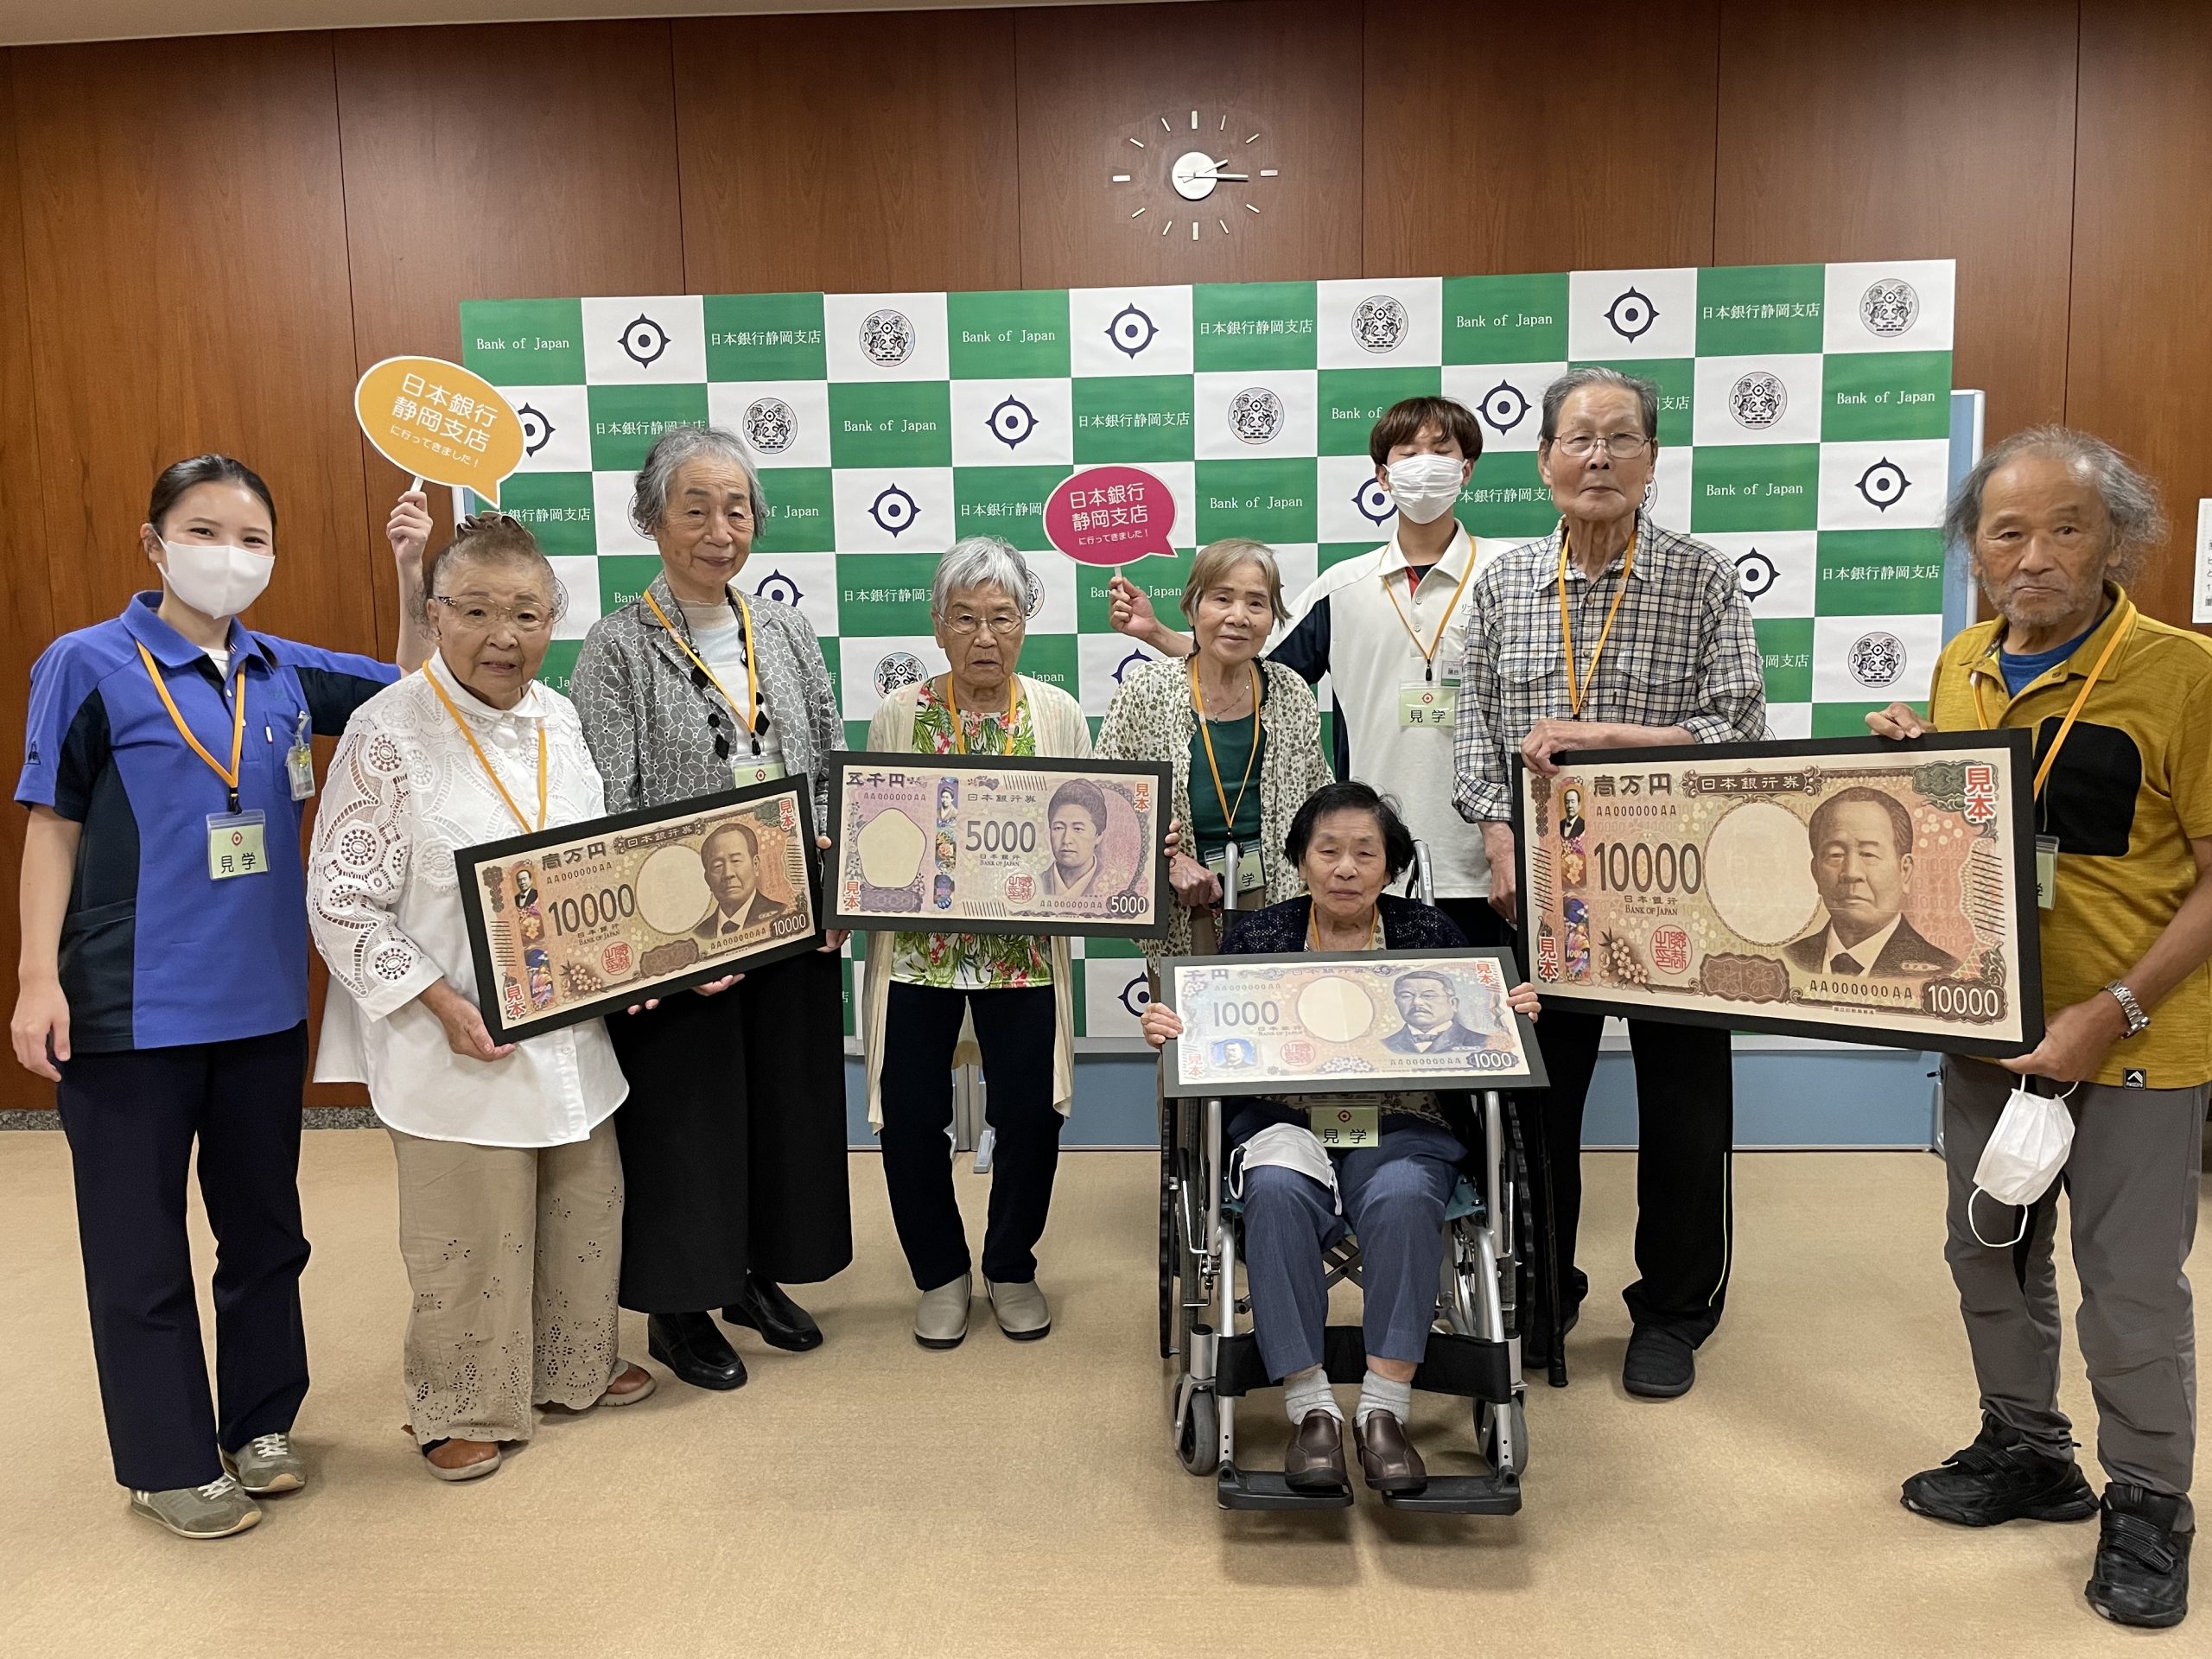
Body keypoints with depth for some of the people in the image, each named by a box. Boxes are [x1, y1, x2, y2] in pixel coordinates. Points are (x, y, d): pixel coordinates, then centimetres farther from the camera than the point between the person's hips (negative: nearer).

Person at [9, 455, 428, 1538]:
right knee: (141, 1244, 9)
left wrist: (415, 584, -6)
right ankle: (169, 1461, 25)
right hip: (132, 1005, -4)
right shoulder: (90, 665, -7)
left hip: (264, 1000, 4)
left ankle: (260, 1422, 34)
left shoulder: (284, 673, 3)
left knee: (264, 1224, 16)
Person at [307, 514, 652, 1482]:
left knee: (584, 1205, 18)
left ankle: (572, 1367, 41)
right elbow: (342, 904, -14)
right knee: (471, 1232, 6)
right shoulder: (390, 732, -14)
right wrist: (441, 1004, -19)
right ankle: (462, 1408, 29)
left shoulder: (558, 719, 5)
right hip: (457, 1040, -6)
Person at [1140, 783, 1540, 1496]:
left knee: (1402, 1199, -33)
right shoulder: (1259, 936, 7)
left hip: (1402, 1129, 0)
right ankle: (1311, 1411, -25)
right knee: (1277, 1193, -32)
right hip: (1288, 1124, 0)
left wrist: (1512, 1014, -15)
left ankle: (1383, 1414, -24)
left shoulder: (1430, 934, 7)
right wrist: (1167, 1028, -17)